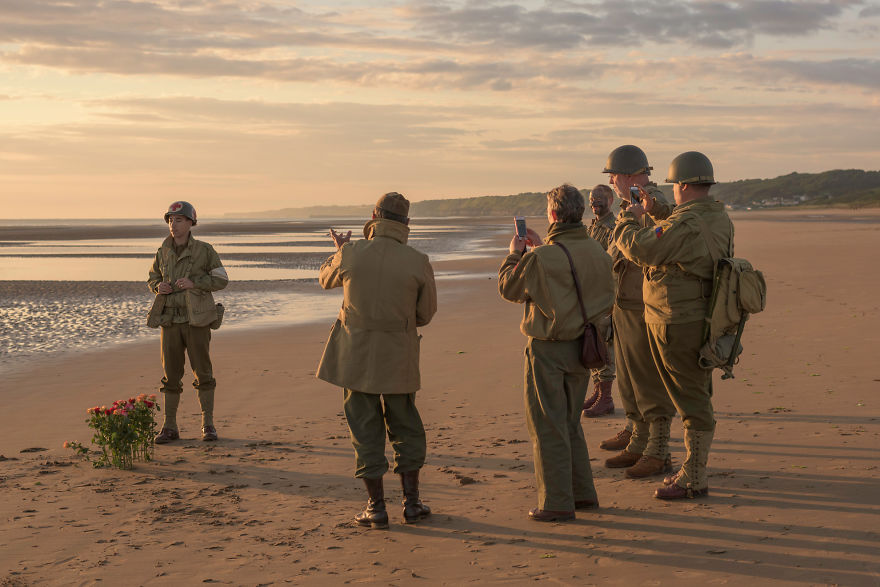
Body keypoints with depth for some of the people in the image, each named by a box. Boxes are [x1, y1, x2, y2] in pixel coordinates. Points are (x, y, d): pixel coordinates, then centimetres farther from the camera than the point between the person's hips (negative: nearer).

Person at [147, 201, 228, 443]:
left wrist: (194, 282, -18)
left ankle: (208, 424, 10)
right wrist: (159, 286, -5)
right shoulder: (163, 252, 6)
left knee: (203, 371, 1)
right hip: (170, 320, 3)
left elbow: (221, 279, -4)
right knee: (171, 374, 5)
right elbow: (153, 278, 19)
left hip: (196, 319, -3)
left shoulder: (204, 250, -5)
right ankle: (169, 427, 11)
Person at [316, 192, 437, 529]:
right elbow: (425, 315, 1)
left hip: (356, 356, 0)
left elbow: (326, 280, 14)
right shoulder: (419, 263, -8)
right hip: (398, 360, 0)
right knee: (406, 430, 15)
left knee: (365, 431, 7)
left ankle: (376, 507, 9)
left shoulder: (351, 254, -8)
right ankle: (411, 503, 18)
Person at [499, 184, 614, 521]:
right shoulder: (597, 253, -1)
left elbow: (508, 288, -5)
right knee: (570, 423, 20)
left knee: (547, 426, 2)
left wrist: (514, 254, 10)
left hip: (548, 350, -7)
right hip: (582, 347, 7)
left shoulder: (541, 258, -20)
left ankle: (557, 503, 5)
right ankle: (583, 492, 26)